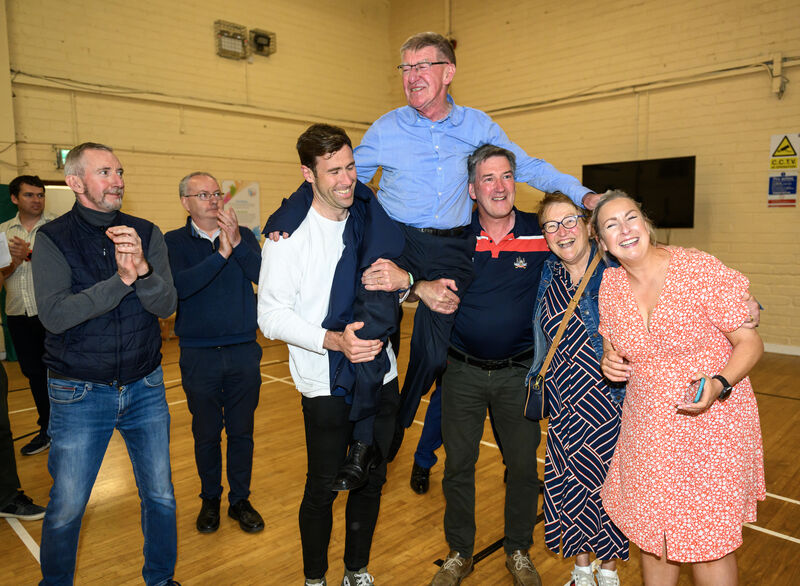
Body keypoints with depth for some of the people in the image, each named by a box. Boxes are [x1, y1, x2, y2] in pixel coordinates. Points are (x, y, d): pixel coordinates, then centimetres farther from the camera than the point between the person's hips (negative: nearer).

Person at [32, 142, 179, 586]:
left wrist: (144, 269, -29)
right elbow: (54, 315, -18)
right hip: (79, 394, -2)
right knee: (66, 508, 9)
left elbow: (166, 305, -10)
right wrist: (121, 280, -27)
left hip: (145, 387, 2)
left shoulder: (146, 234, 1)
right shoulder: (53, 238, -5)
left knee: (161, 497, 12)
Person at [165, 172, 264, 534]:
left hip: (244, 352, 1)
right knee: (206, 433, 12)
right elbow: (179, 286, -18)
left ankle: (240, 500, 28)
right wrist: (221, 254, -22)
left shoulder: (243, 236, 4)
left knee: (242, 431, 11)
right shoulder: (173, 242, -1)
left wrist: (237, 243, -21)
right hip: (199, 356, -1)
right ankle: (210, 499, 32)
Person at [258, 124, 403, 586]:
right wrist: (333, 340, -26)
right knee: (324, 487, 10)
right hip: (327, 385, -4)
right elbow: (271, 316, -13)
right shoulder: (288, 232, -12)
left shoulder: (374, 217, 2)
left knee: (371, 480, 17)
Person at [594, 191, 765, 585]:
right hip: (646, 429, 4)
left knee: (708, 542, 5)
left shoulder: (701, 271, -16)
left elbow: (750, 343, -11)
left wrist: (719, 383, -28)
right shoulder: (611, 285, -2)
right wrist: (610, 361, -8)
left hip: (712, 422, -4)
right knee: (651, 532, 16)